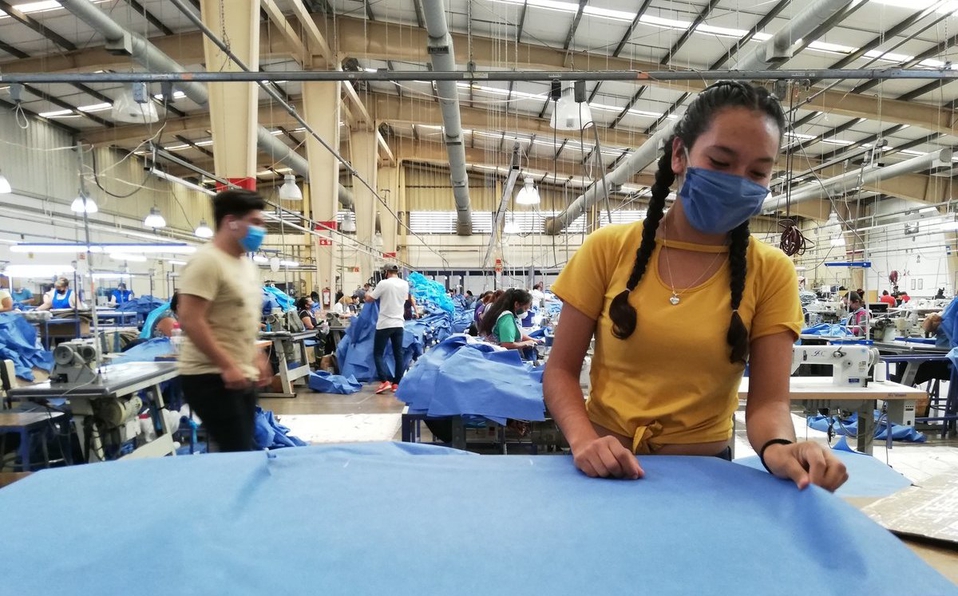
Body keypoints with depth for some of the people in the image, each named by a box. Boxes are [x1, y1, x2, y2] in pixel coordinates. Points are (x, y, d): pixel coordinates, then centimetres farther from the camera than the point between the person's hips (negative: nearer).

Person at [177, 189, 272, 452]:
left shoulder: (247, 265, 14)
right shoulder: (206, 261, -13)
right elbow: (190, 320, -21)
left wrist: (257, 357, 16)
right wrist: (227, 366, -22)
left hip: (242, 376, 9)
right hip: (212, 377, -9)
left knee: (242, 452, 11)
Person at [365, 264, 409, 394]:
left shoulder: (384, 283, -11)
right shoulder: (405, 284, 5)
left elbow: (369, 299, -2)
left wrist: (367, 294, 21)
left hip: (385, 324, -5)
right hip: (399, 324, 5)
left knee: (378, 353, 3)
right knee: (398, 354, 9)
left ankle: (384, 381, -9)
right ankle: (396, 383, 10)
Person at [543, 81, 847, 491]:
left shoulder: (771, 273, -2)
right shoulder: (608, 249, -4)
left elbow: (768, 400, -6)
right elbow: (561, 370, -1)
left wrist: (780, 449, -26)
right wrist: (583, 439, -18)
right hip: (605, 470, -1)